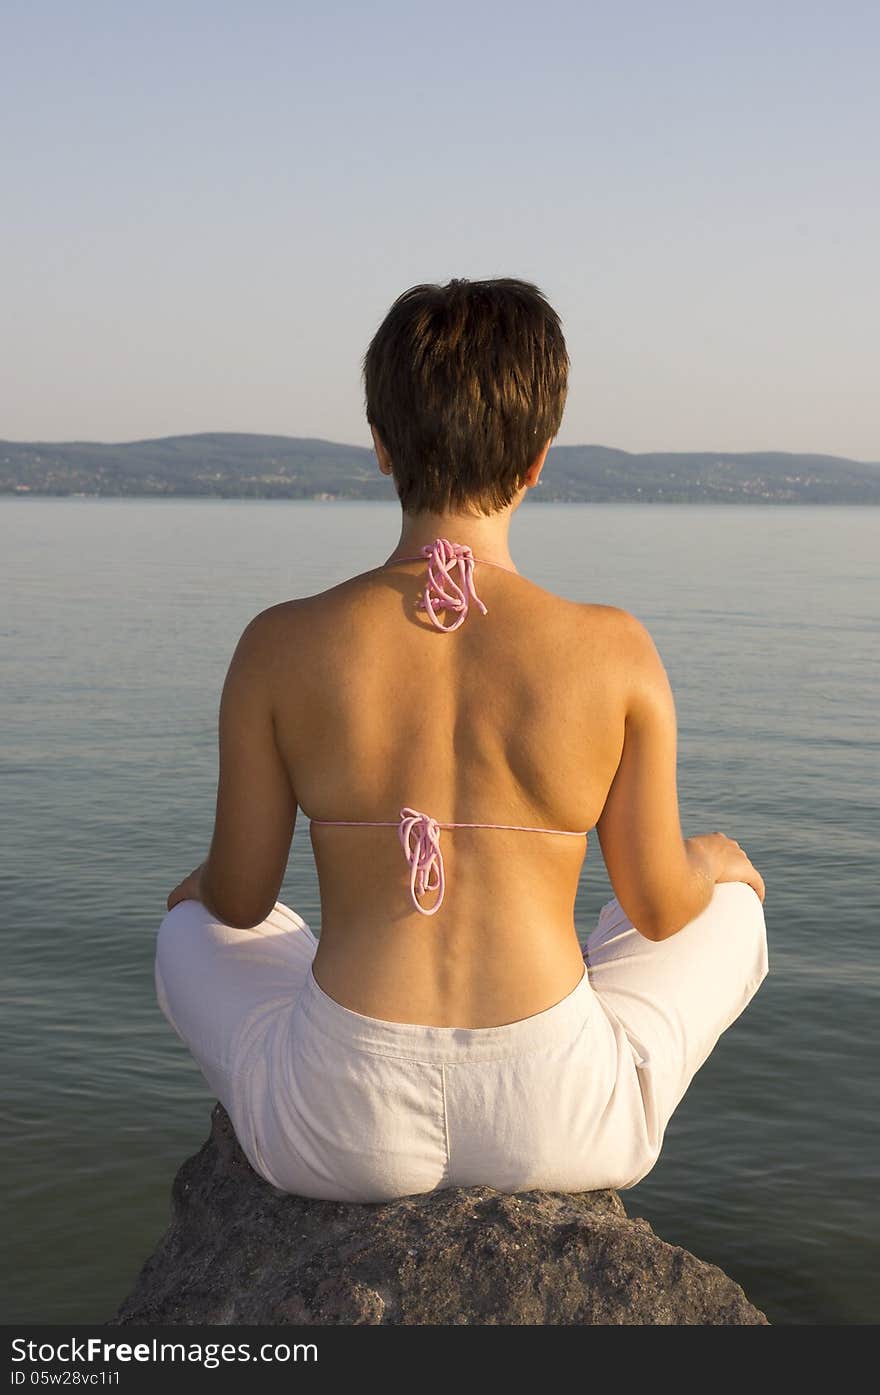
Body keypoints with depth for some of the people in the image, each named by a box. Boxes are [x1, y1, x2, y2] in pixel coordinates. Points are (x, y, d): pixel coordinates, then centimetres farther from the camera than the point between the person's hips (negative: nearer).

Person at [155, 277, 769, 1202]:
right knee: (729, 910, 31)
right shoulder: (615, 654, -10)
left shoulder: (281, 648, -9)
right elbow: (659, 910, 0)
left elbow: (239, 902, 1)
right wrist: (711, 863, 25)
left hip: (344, 1126, 0)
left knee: (191, 935, 33)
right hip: (557, 1126, 0)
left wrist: (208, 881, 27)